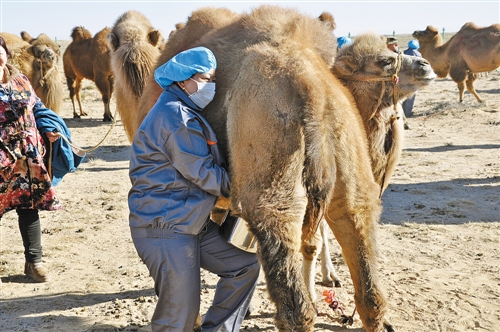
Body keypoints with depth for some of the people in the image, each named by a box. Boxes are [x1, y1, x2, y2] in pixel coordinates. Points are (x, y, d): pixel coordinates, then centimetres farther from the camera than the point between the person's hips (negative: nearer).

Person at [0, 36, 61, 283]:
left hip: (27, 155, 5)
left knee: (29, 206, 9)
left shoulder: (20, 80, 12)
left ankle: (34, 261, 20)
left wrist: (49, 129, 7)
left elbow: (37, 107, 21)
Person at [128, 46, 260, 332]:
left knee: (245, 264, 12)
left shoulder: (189, 113, 14)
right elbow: (204, 175, -18)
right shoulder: (175, 118, -19)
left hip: (193, 222, 10)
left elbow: (207, 166, 18)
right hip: (163, 228, -10)